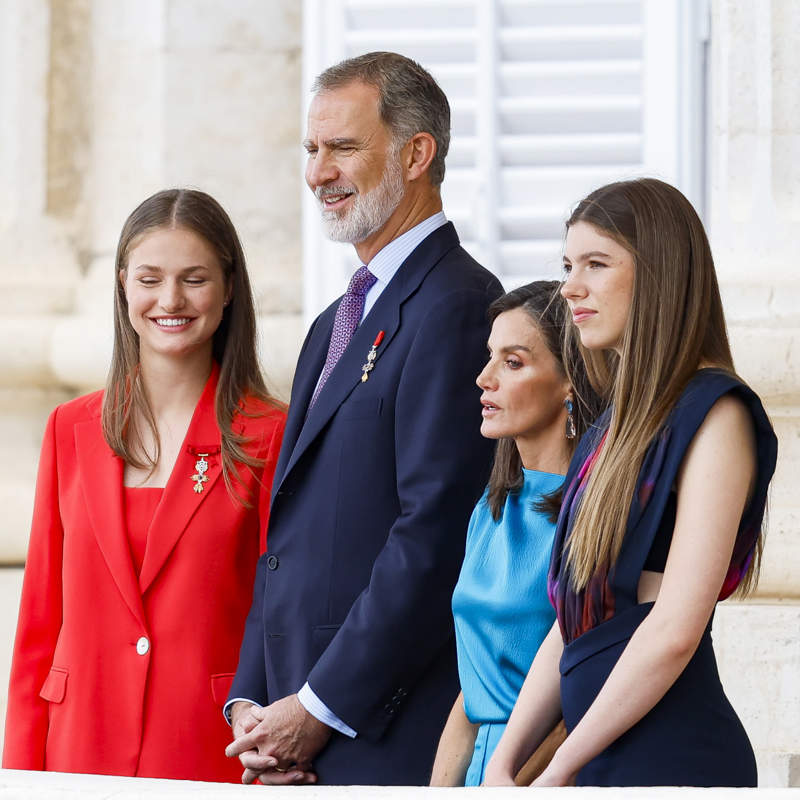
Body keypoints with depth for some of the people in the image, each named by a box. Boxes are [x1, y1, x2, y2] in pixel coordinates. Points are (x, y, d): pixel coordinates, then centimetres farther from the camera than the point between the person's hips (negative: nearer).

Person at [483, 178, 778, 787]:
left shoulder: (716, 413, -9)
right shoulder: (613, 428, 17)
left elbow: (676, 629, -16)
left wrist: (559, 771, -12)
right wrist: (503, 765, 5)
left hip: (672, 755, -8)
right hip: (604, 760, 8)